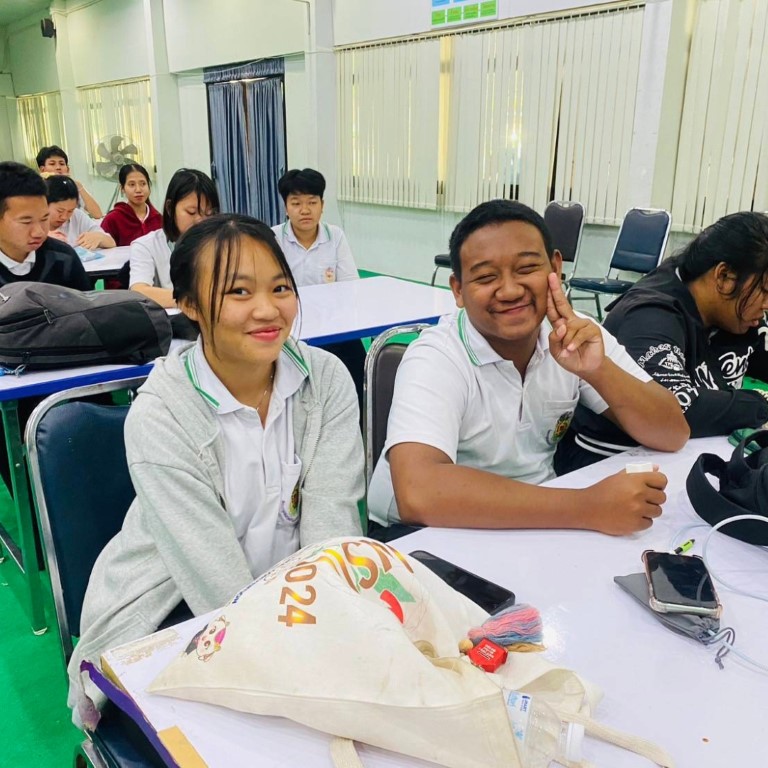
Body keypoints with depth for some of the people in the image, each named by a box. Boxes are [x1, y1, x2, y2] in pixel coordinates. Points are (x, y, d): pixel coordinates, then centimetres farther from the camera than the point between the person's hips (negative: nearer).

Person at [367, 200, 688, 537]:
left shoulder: (576, 337, -8)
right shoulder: (435, 359, -23)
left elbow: (672, 435, -9)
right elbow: (418, 493, -39)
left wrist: (598, 370, -27)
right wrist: (589, 508, -37)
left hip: (534, 523, 4)